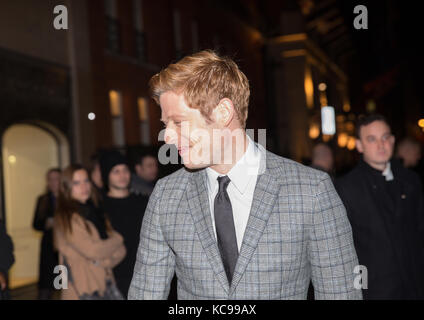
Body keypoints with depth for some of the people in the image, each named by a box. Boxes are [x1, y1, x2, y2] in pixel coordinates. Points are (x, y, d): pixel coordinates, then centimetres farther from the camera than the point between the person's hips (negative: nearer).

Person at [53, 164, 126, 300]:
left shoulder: (95, 211, 14)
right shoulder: (67, 218, -6)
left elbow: (120, 250, 10)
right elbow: (91, 250, -14)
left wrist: (105, 261, -10)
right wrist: (117, 239, 1)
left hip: (106, 284, 6)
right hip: (83, 290, -6)